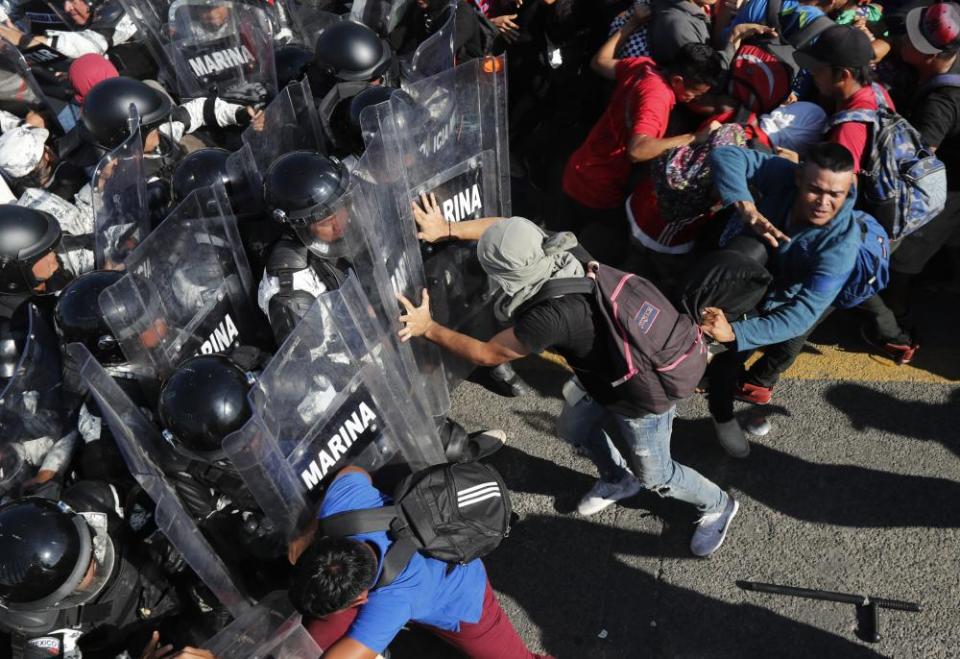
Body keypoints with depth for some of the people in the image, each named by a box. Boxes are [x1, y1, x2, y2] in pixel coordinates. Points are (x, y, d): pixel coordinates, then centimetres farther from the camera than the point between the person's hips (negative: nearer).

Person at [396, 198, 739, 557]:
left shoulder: (553, 316, -41)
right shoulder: (551, 250, -21)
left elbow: (487, 353, -26)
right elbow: (507, 229, -1)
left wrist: (428, 328, -17)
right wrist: (446, 229, -8)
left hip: (643, 399, -7)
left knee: (655, 476, 18)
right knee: (574, 425, 27)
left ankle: (718, 506, 47)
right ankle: (618, 480, 53)